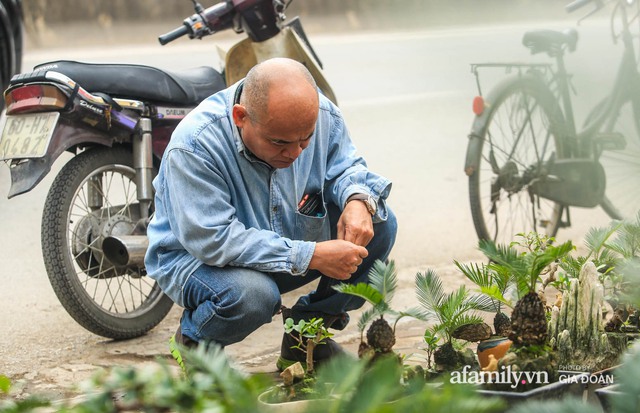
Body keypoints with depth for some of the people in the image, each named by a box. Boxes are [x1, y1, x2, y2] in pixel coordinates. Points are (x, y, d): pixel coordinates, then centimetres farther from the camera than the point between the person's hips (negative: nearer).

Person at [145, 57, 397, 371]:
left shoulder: (319, 114, -15)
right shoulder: (194, 145, -32)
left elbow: (344, 167, 3)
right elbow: (213, 239, -34)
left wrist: (358, 201, -24)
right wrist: (311, 256, -36)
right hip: (198, 257, -6)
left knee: (380, 225, -12)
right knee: (252, 294, -39)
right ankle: (194, 341, -3)